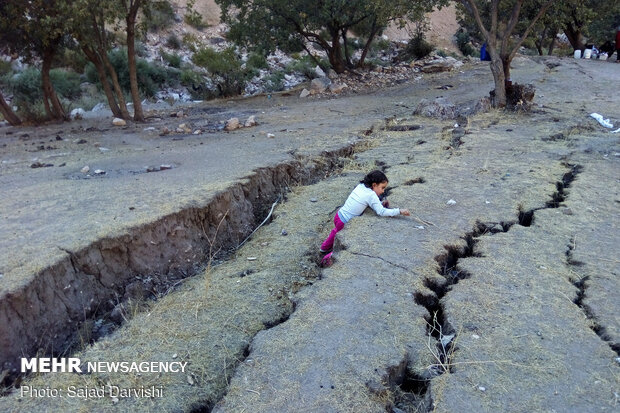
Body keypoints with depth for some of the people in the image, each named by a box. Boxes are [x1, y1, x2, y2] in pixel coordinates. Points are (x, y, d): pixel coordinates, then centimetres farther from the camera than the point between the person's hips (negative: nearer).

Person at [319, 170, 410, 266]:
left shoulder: (361, 186, 2)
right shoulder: (371, 195, -19)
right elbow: (381, 212, -22)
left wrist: (381, 203, 2)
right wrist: (399, 211, -19)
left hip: (339, 215, 8)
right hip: (345, 223, -8)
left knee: (337, 230, 37)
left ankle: (325, 247, 55)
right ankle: (332, 256, -3)